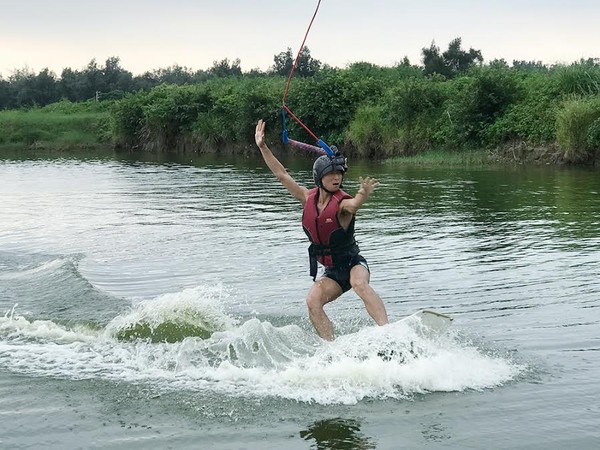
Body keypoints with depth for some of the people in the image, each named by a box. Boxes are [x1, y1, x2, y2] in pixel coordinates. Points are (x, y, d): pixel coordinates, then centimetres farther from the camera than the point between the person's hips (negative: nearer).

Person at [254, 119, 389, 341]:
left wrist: (363, 195, -67)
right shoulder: (308, 198, -2)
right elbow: (282, 175, 5)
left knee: (360, 284, -36)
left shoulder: (343, 203, -18)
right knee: (312, 301, -20)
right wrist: (263, 146, 3)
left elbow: (354, 204, -43)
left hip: (353, 263, -5)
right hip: (332, 271, 5)